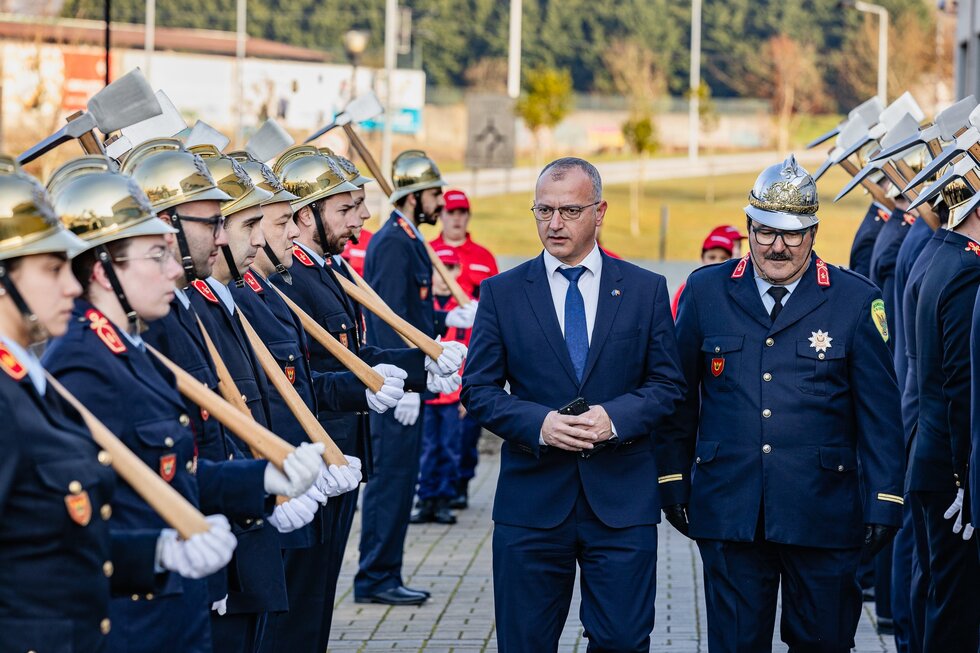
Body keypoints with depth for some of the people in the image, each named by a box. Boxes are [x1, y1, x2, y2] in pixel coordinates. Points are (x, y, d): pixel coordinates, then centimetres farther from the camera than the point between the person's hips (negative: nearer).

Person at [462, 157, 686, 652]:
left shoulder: (646, 290, 6)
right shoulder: (501, 293, 4)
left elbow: (668, 384, 5)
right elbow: (478, 389, 3)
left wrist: (616, 417, -14)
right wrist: (537, 423, -15)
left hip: (623, 500, 0)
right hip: (532, 499, 0)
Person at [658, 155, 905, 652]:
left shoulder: (857, 301, 0)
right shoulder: (705, 291, 4)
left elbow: (880, 413, 2)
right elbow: (679, 393, 11)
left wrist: (884, 504, -2)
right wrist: (673, 479, 9)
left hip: (822, 514, -1)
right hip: (728, 513, 1)